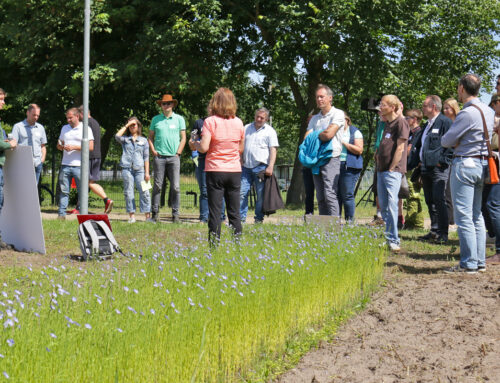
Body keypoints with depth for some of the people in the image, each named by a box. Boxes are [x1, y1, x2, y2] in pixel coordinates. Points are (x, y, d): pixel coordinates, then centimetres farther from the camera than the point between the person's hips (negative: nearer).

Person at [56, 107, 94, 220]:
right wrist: (60, 146, -1)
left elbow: (90, 147, -6)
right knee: (63, 191, 1)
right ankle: (61, 214, 3)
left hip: (79, 165, -4)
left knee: (82, 192, -2)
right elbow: (59, 145, 24)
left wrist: (74, 147, -13)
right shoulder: (64, 128, 18)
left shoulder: (85, 129, 2)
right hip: (65, 165, 4)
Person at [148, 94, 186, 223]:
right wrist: (153, 151, 2)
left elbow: (183, 138, 9)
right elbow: (150, 137, 15)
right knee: (157, 186, 0)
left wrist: (178, 152, -1)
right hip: (159, 156, 0)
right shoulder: (156, 119, 11)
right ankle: (155, 213, 6)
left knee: (175, 187, -4)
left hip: (173, 157, 0)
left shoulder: (179, 119, 9)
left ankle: (175, 214, 1)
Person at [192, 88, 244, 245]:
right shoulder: (238, 122, 4)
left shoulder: (210, 121, -7)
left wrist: (194, 144, 6)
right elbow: (241, 149, 11)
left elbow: (204, 148, -14)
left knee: (215, 211, 0)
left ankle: (214, 243, -2)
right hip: (235, 171, 3)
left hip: (215, 170, -3)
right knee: (234, 211, 8)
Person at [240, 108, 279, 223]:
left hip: (261, 167, -4)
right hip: (246, 166, 4)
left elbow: (273, 150, -3)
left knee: (261, 195, -1)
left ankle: (259, 219, 6)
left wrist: (270, 167, -13)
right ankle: (241, 218, 2)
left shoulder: (270, 131, 3)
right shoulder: (247, 128, 16)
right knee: (242, 192, -2)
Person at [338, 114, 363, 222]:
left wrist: (344, 143, -11)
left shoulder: (355, 132, 4)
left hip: (349, 167, -4)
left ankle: (349, 220, -2)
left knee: (347, 195, -8)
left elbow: (359, 150, -6)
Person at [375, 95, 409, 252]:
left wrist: (392, 168, -14)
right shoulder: (387, 124, 19)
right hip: (381, 169, 9)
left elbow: (400, 148, -12)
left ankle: (393, 240, -13)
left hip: (393, 170, -9)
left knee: (392, 204, -13)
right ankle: (385, 238, 16)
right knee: (383, 205, 10)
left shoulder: (400, 122, -7)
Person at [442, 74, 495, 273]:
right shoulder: (488, 111, 10)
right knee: (477, 215, 13)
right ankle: (480, 260, 15)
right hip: (482, 165, 9)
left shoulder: (467, 113, -17)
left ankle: (469, 263, -6)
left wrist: (454, 142, 9)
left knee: (463, 216, -6)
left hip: (465, 165, -9)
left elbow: (446, 141, -12)